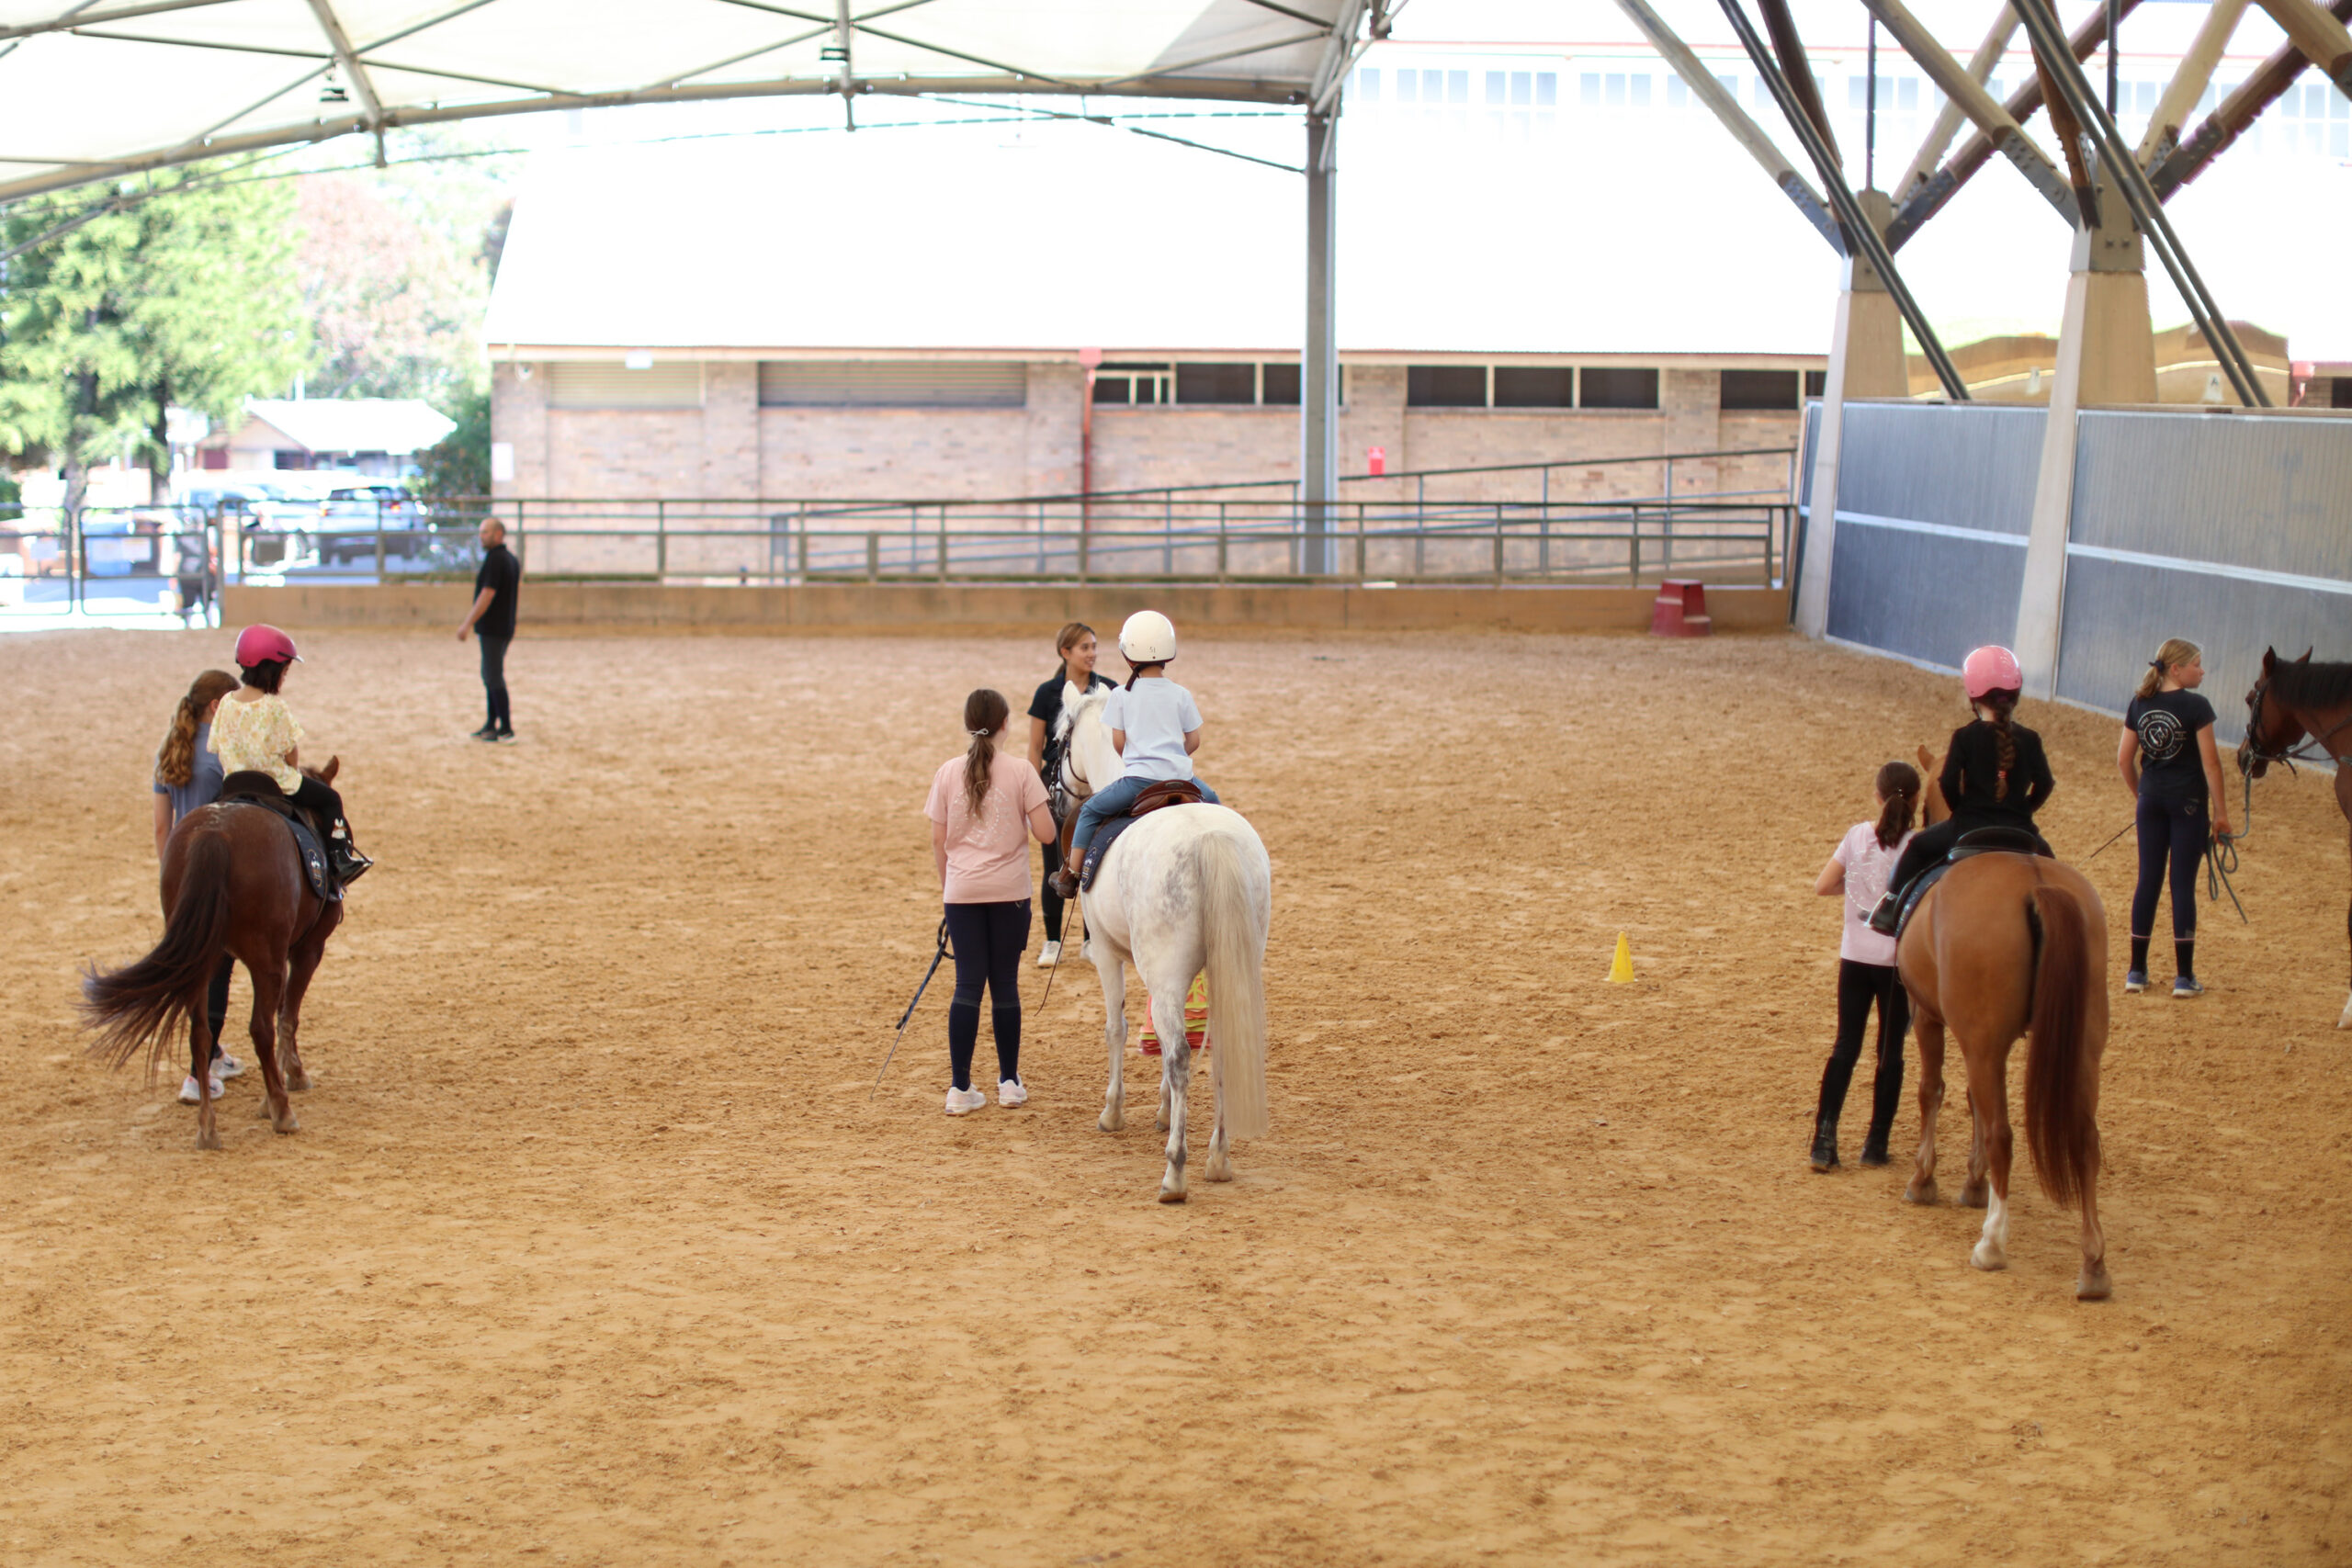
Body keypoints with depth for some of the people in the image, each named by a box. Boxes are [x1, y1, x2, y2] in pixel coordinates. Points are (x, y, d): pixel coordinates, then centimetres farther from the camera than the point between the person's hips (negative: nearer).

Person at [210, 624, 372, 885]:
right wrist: (295, 771, 8)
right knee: (329, 798, 11)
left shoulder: (227, 704, -3)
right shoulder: (275, 707, -19)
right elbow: (291, 751, -12)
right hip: (278, 783, -6)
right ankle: (341, 859, 6)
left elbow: (217, 747, 3)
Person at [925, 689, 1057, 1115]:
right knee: (1005, 984, 8)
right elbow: (1045, 833, -8)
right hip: (1009, 891, -1)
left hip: (963, 892, 1)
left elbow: (938, 840, 3)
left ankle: (960, 1088, 0)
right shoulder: (1020, 771, -6)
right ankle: (1009, 1082, 15)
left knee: (968, 985, 3)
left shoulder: (948, 773, 0)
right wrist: (1039, 804, 12)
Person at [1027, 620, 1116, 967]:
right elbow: (1035, 748, 1)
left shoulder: (1108, 690, 1)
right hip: (1058, 785, -1)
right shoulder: (1048, 693, -3)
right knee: (1055, 866, 3)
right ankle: (1052, 942, 12)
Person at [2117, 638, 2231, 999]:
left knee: (2148, 881, 10)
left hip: (2151, 799, 4)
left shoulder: (2139, 704, 3)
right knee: (2183, 884, 0)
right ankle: (2184, 976, 3)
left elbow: (2124, 759, 5)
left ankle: (2137, 971, 14)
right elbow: (2210, 762, -12)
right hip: (2188, 800, -4)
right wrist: (2220, 810, -5)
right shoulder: (2196, 706, -12)